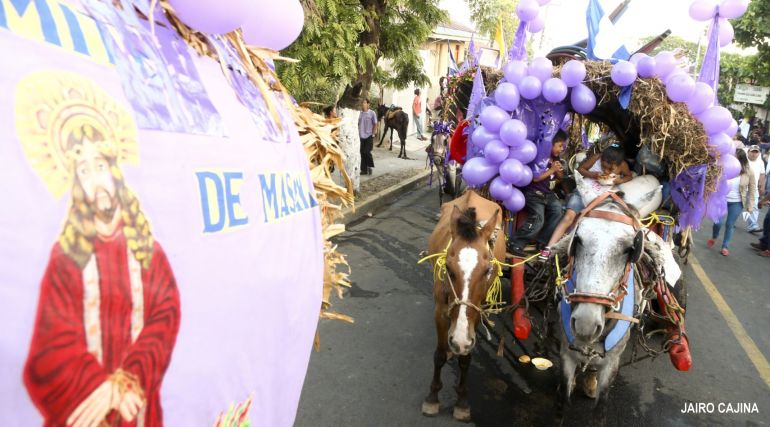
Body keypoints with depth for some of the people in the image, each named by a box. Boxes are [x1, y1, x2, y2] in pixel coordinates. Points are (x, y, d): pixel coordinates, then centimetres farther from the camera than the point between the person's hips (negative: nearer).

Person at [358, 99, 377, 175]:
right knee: (362, 153, 5)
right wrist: (358, 133, 5)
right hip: (361, 136, 4)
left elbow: (375, 125, -1)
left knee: (367, 152, -11)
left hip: (369, 136, -4)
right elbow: (358, 124, 13)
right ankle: (364, 169, 13)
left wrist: (373, 134, -6)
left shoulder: (372, 113, -3)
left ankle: (369, 166, 10)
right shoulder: (360, 114, 6)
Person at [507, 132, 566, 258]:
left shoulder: (557, 158, 7)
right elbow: (535, 178, -23)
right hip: (534, 194, -8)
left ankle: (542, 242, 5)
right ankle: (514, 244, -9)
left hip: (548, 194, 8)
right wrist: (551, 170, -19)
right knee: (537, 221, -16)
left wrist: (558, 171, -7)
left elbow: (561, 177, 16)